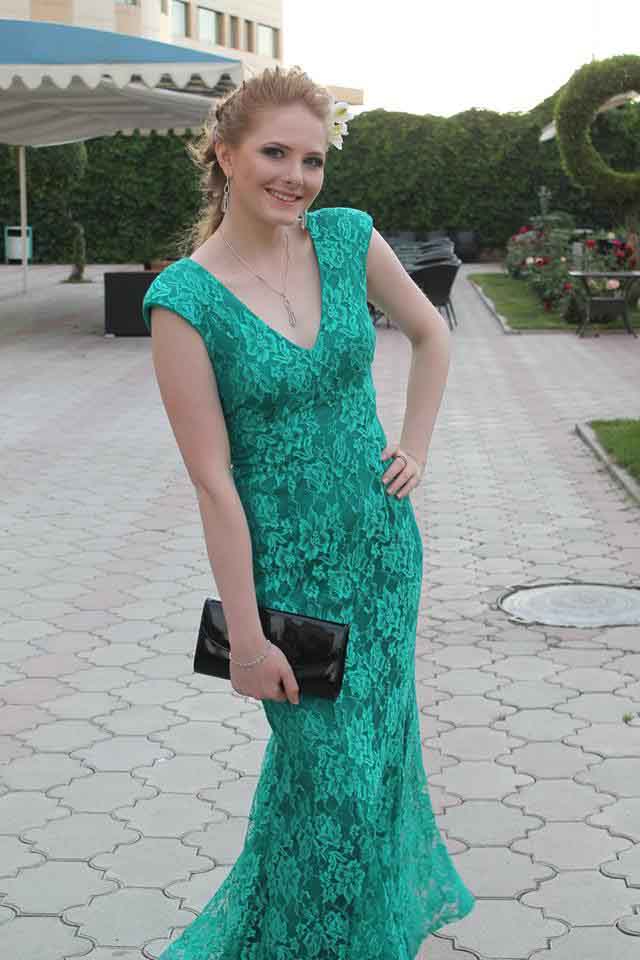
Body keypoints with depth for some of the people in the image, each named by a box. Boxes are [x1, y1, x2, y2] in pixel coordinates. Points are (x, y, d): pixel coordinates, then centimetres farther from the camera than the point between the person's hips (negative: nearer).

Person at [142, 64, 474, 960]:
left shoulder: (348, 238, -5)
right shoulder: (184, 298, -17)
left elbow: (430, 334, 14)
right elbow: (212, 480, -17)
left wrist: (415, 448, 6)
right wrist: (246, 636, -14)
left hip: (382, 540, 4)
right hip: (285, 561, -4)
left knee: (378, 740, 20)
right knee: (332, 774, 5)